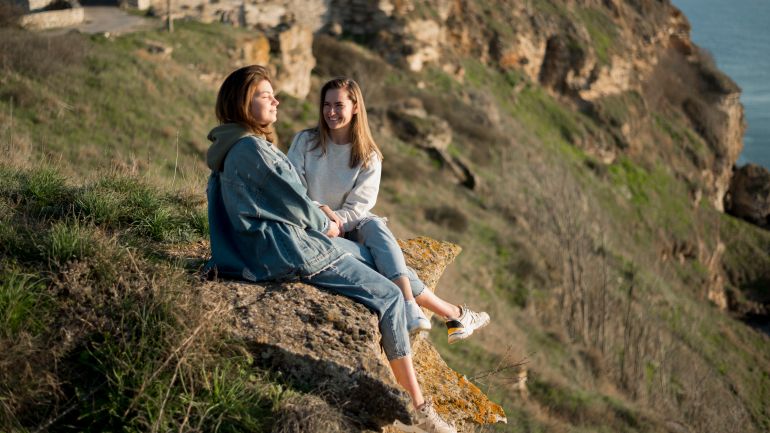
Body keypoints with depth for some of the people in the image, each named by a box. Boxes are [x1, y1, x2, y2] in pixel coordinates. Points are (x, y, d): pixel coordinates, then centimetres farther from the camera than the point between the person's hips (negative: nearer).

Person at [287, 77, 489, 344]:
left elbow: (359, 204, -4)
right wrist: (320, 211, -24)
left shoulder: (368, 156, 3)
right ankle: (450, 313, -30)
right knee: (386, 259, -27)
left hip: (350, 227, 3)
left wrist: (337, 221, -24)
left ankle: (410, 310, -44)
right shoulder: (305, 141, 0)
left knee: (374, 226, -35)